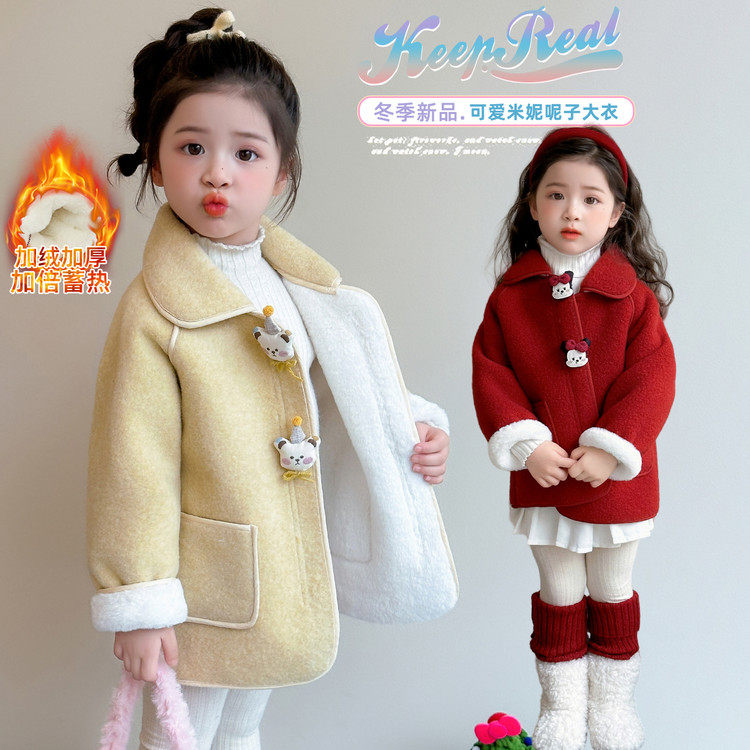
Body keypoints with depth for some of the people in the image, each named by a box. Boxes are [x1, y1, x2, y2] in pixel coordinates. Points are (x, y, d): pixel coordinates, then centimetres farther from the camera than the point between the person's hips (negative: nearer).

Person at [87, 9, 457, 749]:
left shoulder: (302, 286, 0)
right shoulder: (153, 311, -21)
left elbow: (345, 397, 13)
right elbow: (134, 465, -19)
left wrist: (415, 435, -2)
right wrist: (139, 604, -16)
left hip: (285, 574, 6)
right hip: (207, 587, -6)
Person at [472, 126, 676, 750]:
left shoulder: (634, 295, -8)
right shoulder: (511, 294, -5)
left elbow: (651, 380, -10)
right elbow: (490, 375, -6)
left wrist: (610, 449, -19)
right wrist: (528, 445, -16)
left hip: (616, 480, 0)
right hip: (542, 476, 1)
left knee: (612, 593, 17)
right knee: (559, 596, 15)